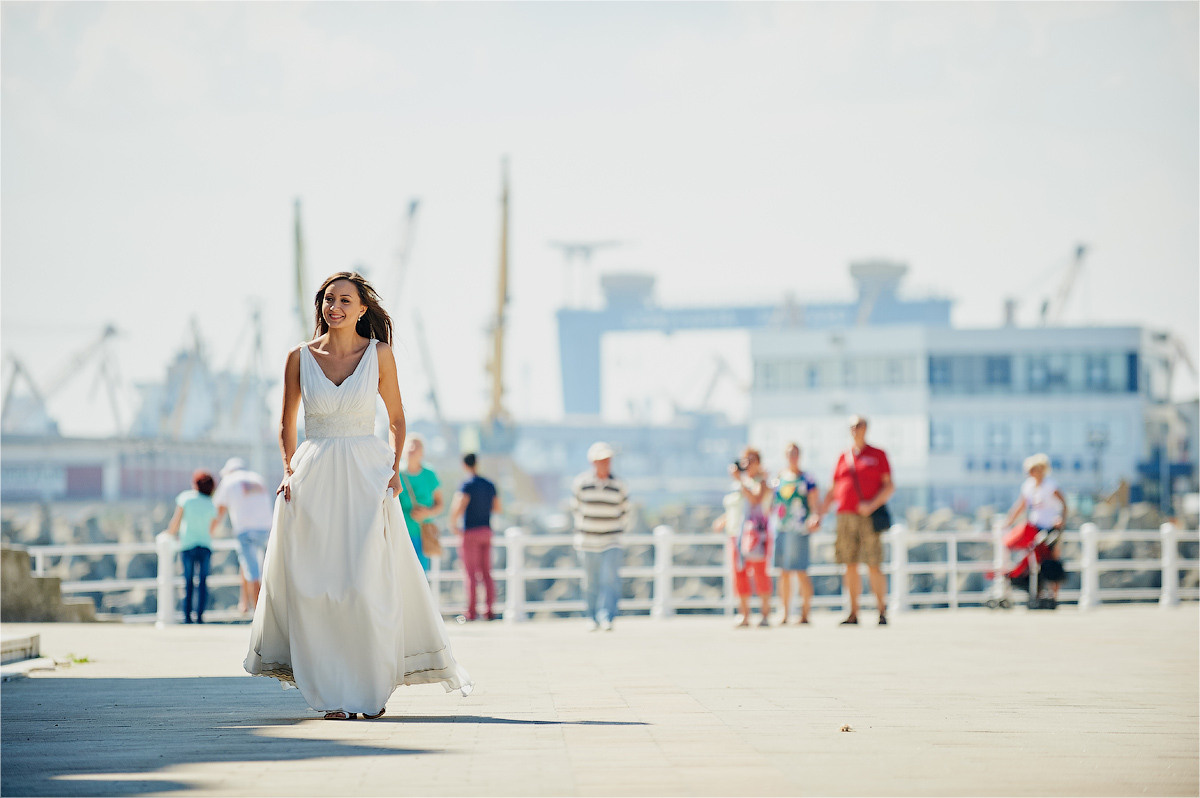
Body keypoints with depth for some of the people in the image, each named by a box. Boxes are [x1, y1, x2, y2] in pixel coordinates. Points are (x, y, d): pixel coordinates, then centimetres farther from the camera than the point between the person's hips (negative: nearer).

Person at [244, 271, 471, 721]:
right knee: (317, 588, -3)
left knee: (368, 585, -7)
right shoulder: (300, 357, 4)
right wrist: (289, 470, 1)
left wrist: (394, 468, -1)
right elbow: (287, 425, 14)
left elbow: (396, 419, 11)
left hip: (367, 479, -1)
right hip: (313, 481, 1)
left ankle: (374, 689, 8)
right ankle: (333, 695, 5)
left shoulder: (379, 354, 2)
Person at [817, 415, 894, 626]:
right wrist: (819, 515, 10)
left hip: (870, 517, -4)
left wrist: (872, 505, -15)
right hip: (845, 516, 4)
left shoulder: (878, 455, 6)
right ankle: (853, 614, 5)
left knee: (873, 567, -7)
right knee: (850, 567, 2)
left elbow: (890, 486, 0)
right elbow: (833, 491, 19)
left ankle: (882, 612, -2)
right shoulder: (843, 457, 17)